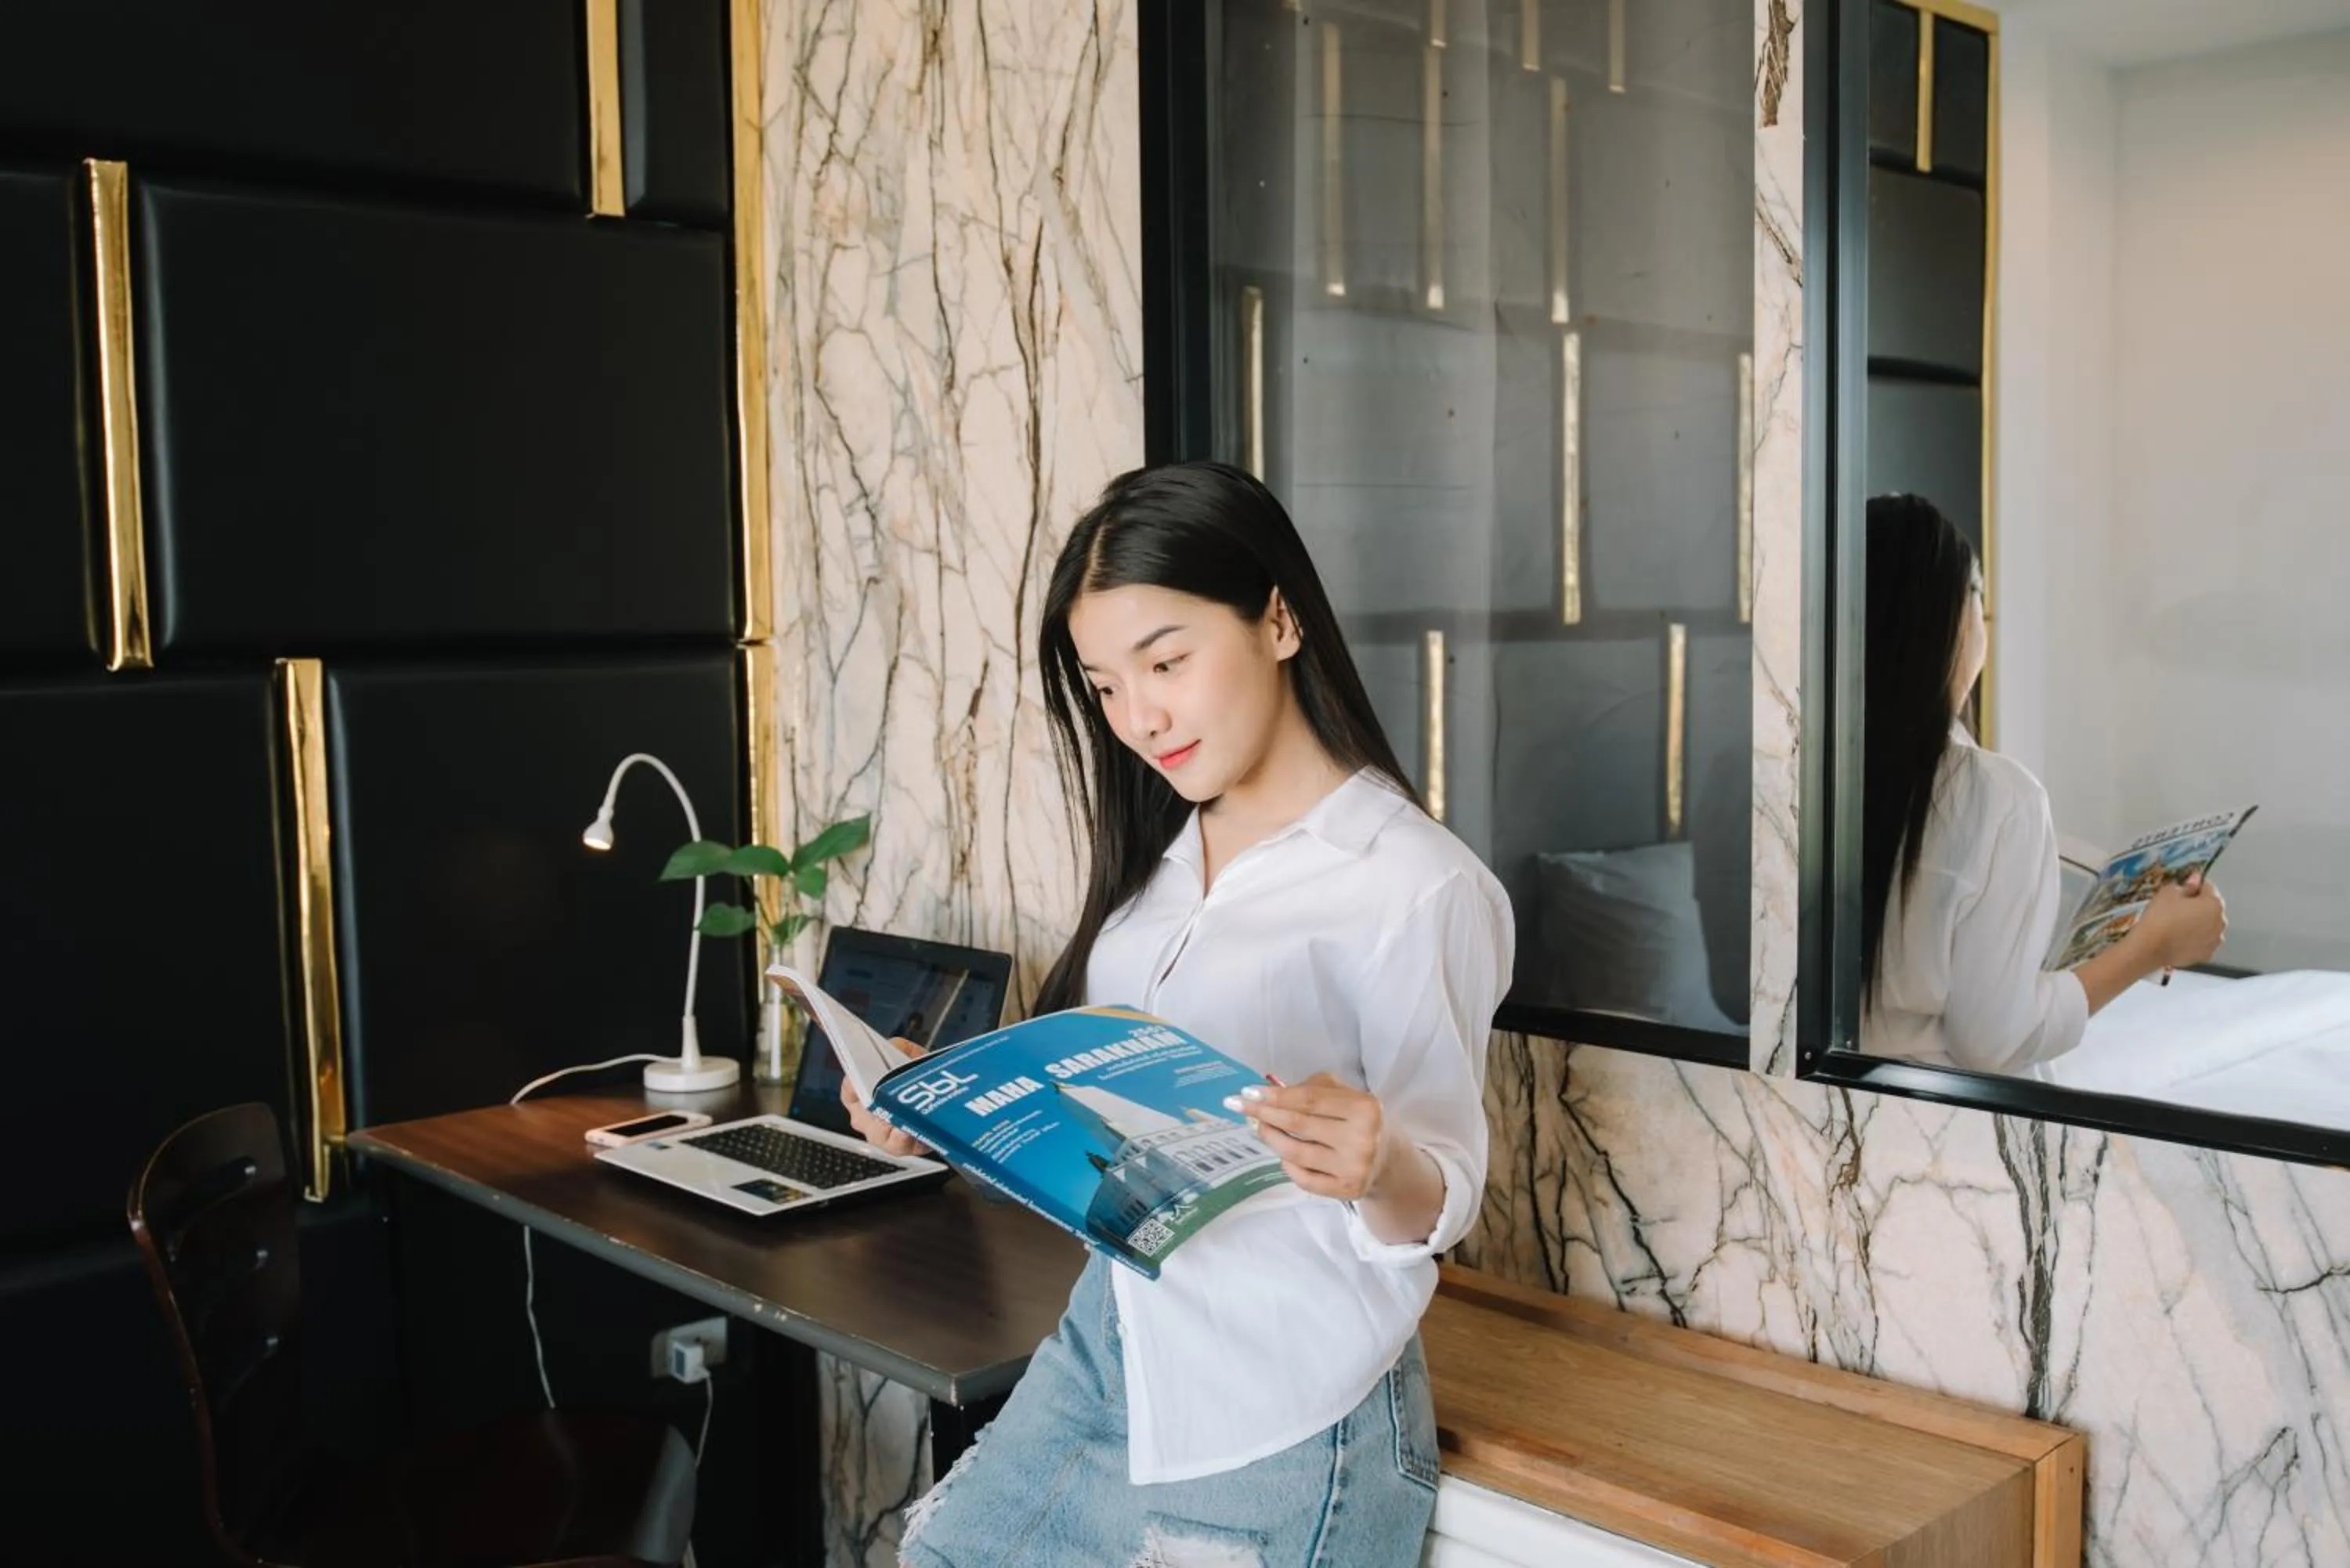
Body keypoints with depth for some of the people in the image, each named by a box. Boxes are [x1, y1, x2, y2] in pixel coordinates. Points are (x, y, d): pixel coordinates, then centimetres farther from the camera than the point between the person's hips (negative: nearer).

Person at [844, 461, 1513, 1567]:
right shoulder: (1158, 853, 7)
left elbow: (1436, 1205, -14)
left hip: (1279, 1419, -6)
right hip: (1100, 1352, 6)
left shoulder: (1417, 885, -16)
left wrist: (1377, 1169, -35)